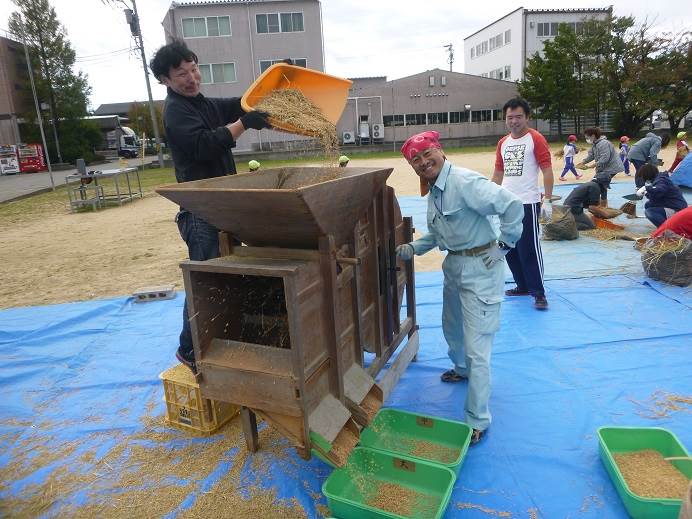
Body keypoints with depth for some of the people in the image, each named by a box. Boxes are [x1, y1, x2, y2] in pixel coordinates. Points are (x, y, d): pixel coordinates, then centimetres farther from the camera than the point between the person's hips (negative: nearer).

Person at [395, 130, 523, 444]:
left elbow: (512, 206, -28)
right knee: (452, 327, 29)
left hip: (480, 268, -10)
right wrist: (413, 248, 3)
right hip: (453, 265, 10)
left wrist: (503, 245, -20)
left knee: (476, 347, -5)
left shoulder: (465, 182, -22)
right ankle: (462, 370, 58)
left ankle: (477, 421, 9)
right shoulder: (433, 192, 8)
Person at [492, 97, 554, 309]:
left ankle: (538, 292, 3)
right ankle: (523, 286, 26)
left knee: (529, 249, -7)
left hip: (527, 203, -7)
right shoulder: (503, 143, 14)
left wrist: (547, 200, -14)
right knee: (510, 249, 11)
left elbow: (547, 171, -8)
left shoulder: (536, 139, -5)